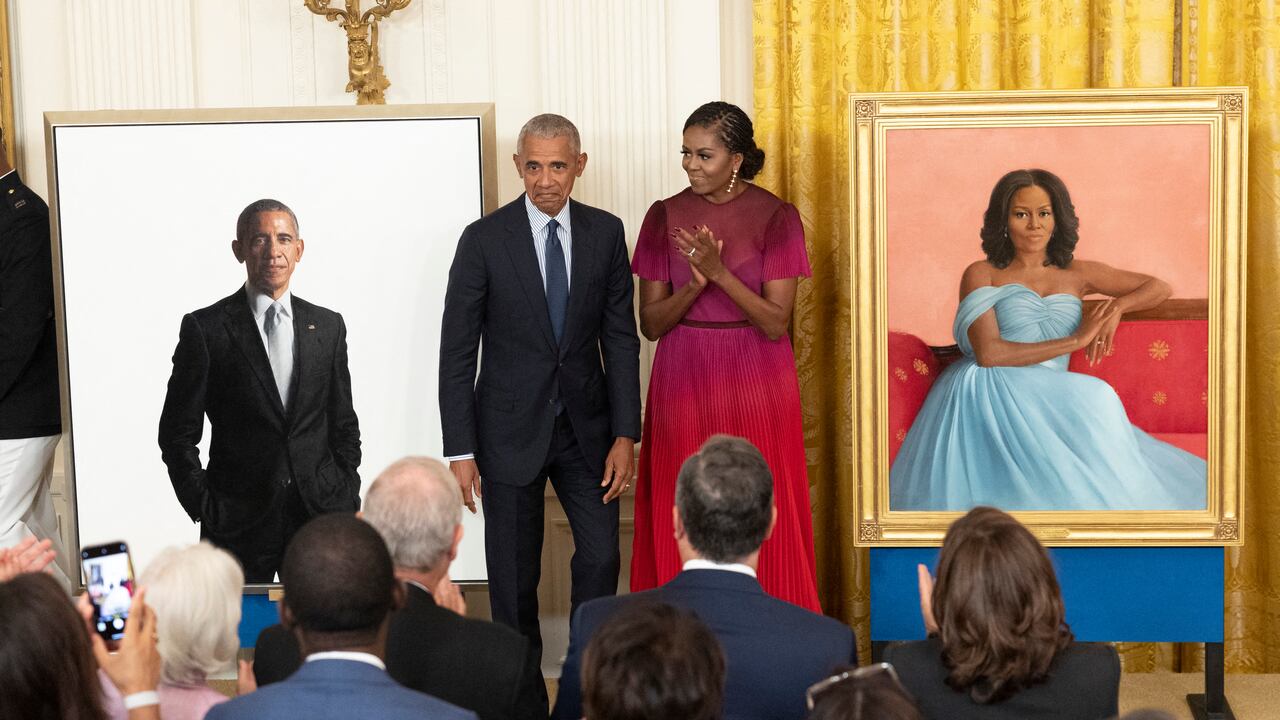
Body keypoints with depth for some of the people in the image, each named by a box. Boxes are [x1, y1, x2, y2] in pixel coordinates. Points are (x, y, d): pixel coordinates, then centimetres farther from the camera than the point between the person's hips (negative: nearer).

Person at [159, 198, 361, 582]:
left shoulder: (328, 326, 11)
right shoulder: (205, 329, 0)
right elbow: (177, 433, 1)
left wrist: (348, 503, 5)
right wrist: (204, 508, -6)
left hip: (321, 514, 3)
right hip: (239, 525, -3)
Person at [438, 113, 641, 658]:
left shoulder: (605, 234, 1)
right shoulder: (484, 240, -7)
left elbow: (621, 338, 4)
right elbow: (457, 352, -6)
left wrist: (625, 434, -4)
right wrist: (460, 451, -10)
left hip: (586, 427, 2)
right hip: (512, 428, -2)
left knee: (601, 558, 0)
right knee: (513, 574, 5)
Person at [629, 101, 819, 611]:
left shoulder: (775, 217, -4)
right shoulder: (665, 216, 2)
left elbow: (776, 323, -9)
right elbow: (650, 323, 1)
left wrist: (720, 273, -20)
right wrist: (695, 284, -17)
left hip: (755, 383, -2)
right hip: (683, 381, 2)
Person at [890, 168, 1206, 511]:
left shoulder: (1076, 274, 17)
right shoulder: (981, 275, 5)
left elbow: (1159, 287, 22)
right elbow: (988, 353, -10)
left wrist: (1117, 306, -2)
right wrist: (1076, 340, -8)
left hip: (1047, 402, 3)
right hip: (988, 394, -3)